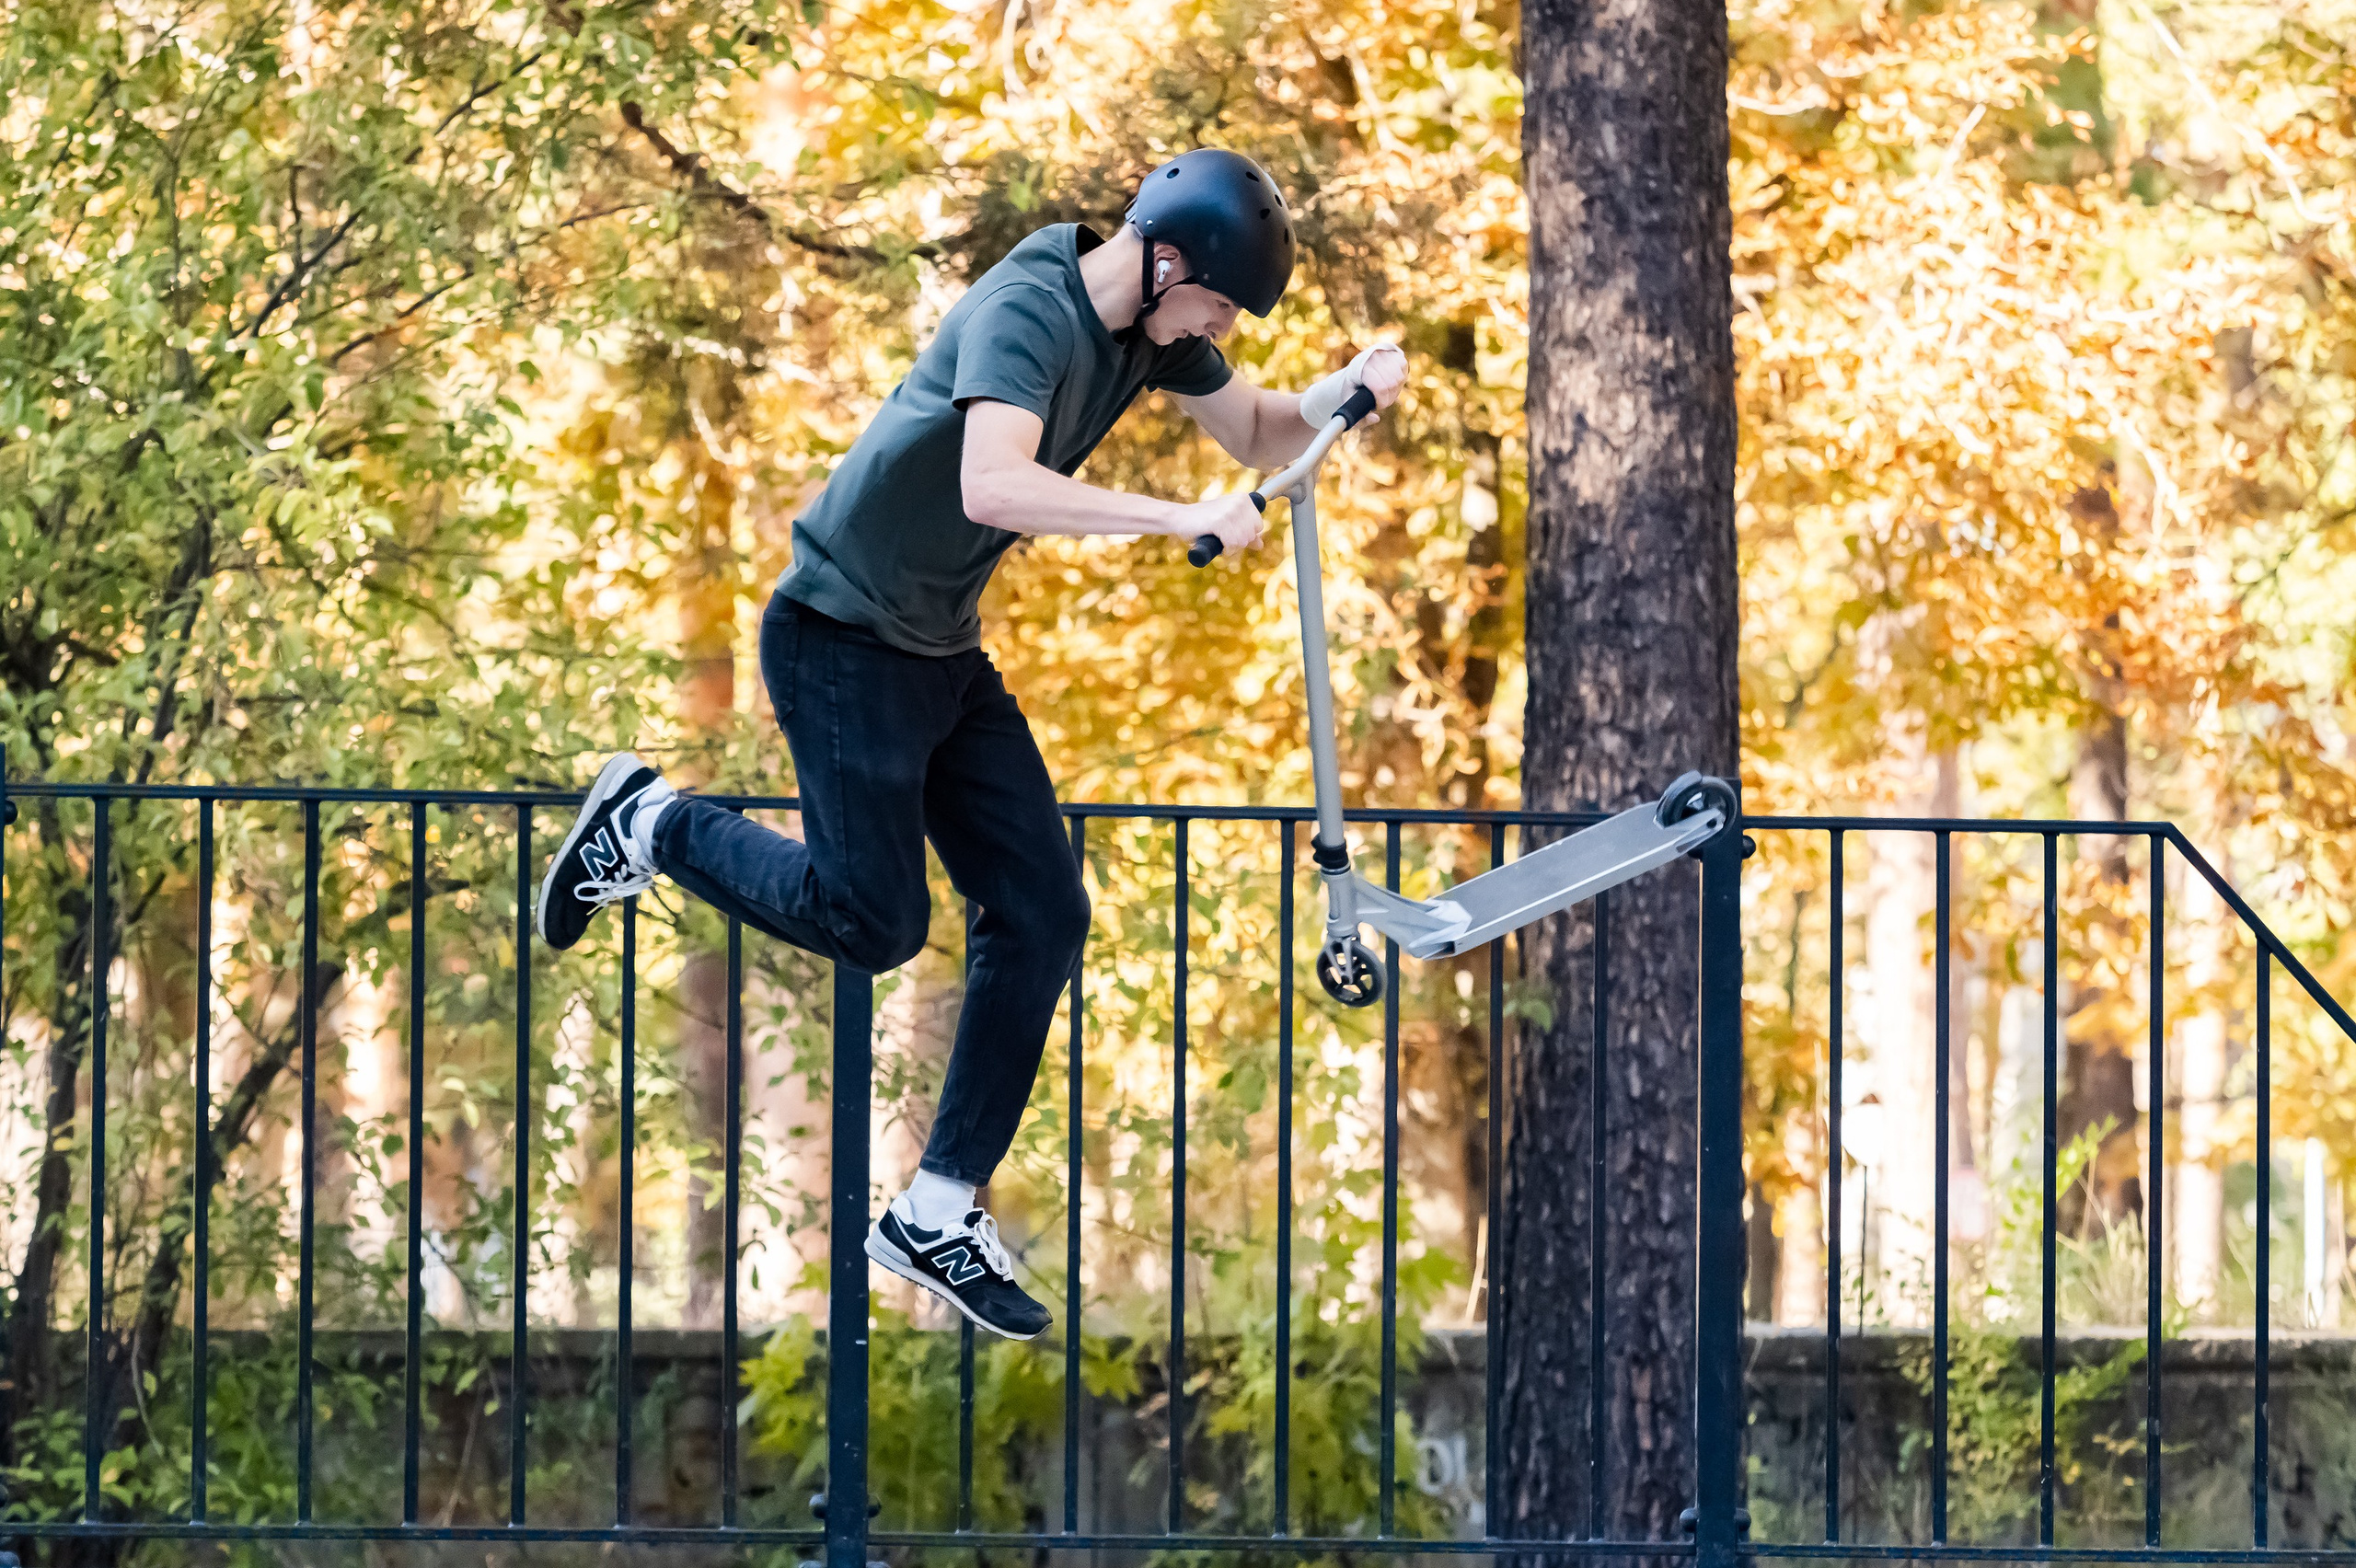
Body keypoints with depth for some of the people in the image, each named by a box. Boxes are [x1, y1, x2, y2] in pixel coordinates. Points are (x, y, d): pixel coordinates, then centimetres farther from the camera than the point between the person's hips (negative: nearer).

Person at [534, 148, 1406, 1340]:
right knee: (874, 919, -8)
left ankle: (938, 1213, 8)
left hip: (944, 657, 9)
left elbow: (1258, 437, 15)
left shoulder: (1153, 329, 2)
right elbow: (992, 485, -42)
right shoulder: (1027, 311, -26)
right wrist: (1181, 521, -43)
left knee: (1042, 916, 2)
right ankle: (650, 826, 14)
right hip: (841, 638, -9)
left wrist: (1347, 391, -6)